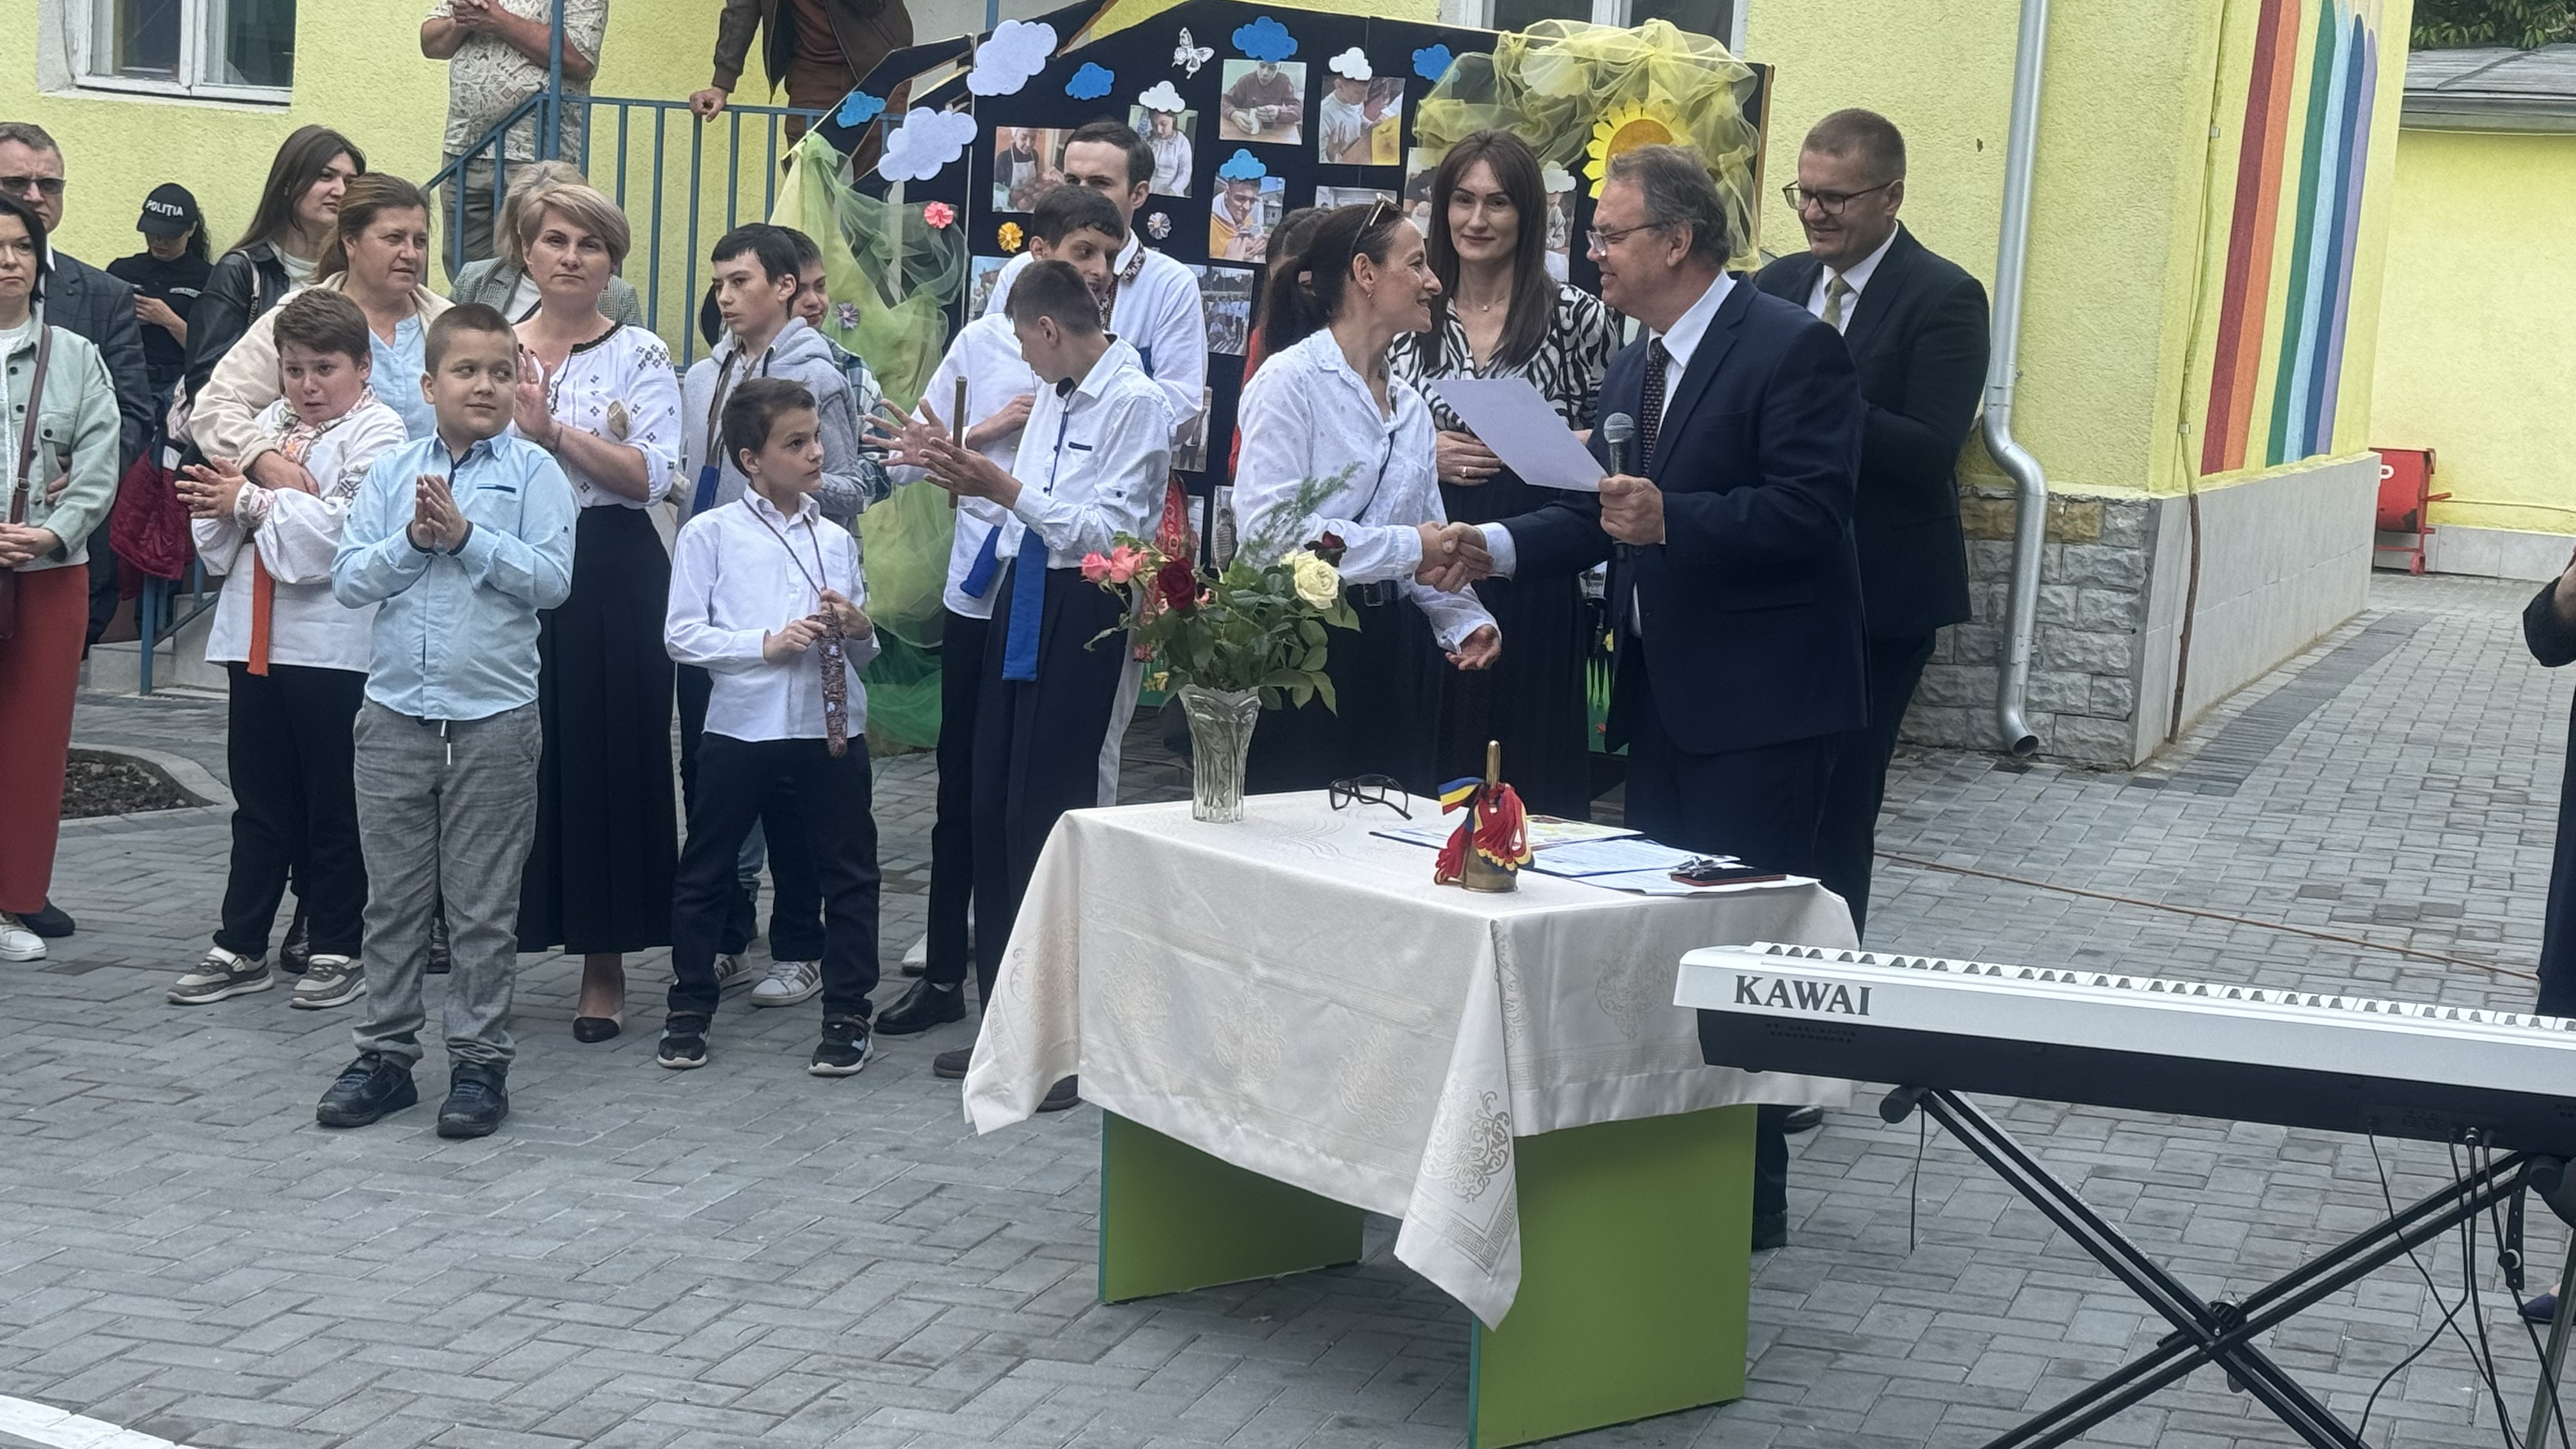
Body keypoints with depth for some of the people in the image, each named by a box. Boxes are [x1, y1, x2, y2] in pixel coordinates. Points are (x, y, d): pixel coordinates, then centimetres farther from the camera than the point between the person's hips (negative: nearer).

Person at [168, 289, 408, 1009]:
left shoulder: (377, 431, -6)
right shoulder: (269, 423, 15)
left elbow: (339, 528, -20)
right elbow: (214, 525, 12)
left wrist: (250, 502, -13)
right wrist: (217, 501, -10)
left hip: (333, 644, -6)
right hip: (254, 637, 6)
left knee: (333, 803, 5)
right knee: (258, 800, 13)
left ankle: (336, 949, 15)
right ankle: (240, 948, 20)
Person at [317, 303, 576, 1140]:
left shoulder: (534, 472, -1)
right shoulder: (391, 474, 7)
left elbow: (552, 579, -11)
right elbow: (348, 579, 2)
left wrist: (467, 537, -15)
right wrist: (412, 542, -13)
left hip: (493, 718, -3)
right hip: (395, 714, 3)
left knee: (482, 908, 4)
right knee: (393, 900, 10)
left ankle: (480, 1063, 13)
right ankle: (386, 1056, 20)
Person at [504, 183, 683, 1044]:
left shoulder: (639, 356, 2)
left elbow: (653, 473, -10)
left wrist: (554, 430, -16)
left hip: (610, 576, -2)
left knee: (606, 761, 1)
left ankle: (605, 965, 11)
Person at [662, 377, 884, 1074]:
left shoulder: (835, 539, 10)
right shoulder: (710, 534, -1)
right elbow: (682, 634, -7)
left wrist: (858, 631, -5)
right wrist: (767, 644, -16)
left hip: (832, 728, 3)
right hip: (741, 725, -2)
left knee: (848, 872, 6)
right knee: (706, 871, 8)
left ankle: (847, 1013, 17)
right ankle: (689, 1009, 22)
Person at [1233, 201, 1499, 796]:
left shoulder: (1410, 405, 17)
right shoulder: (1291, 379, -7)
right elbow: (1268, 527, -18)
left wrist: (1462, 619, -2)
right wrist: (1407, 547, -15)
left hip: (1388, 648, 7)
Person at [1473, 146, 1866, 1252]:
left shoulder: (1789, 349, -13)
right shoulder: (1635, 367, 15)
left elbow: (1810, 508, -22)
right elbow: (1601, 513, 14)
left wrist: (1670, 520, -31)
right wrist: (1499, 545, -2)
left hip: (1757, 702, -9)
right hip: (1661, 693, 9)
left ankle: (1750, 1197, 7)